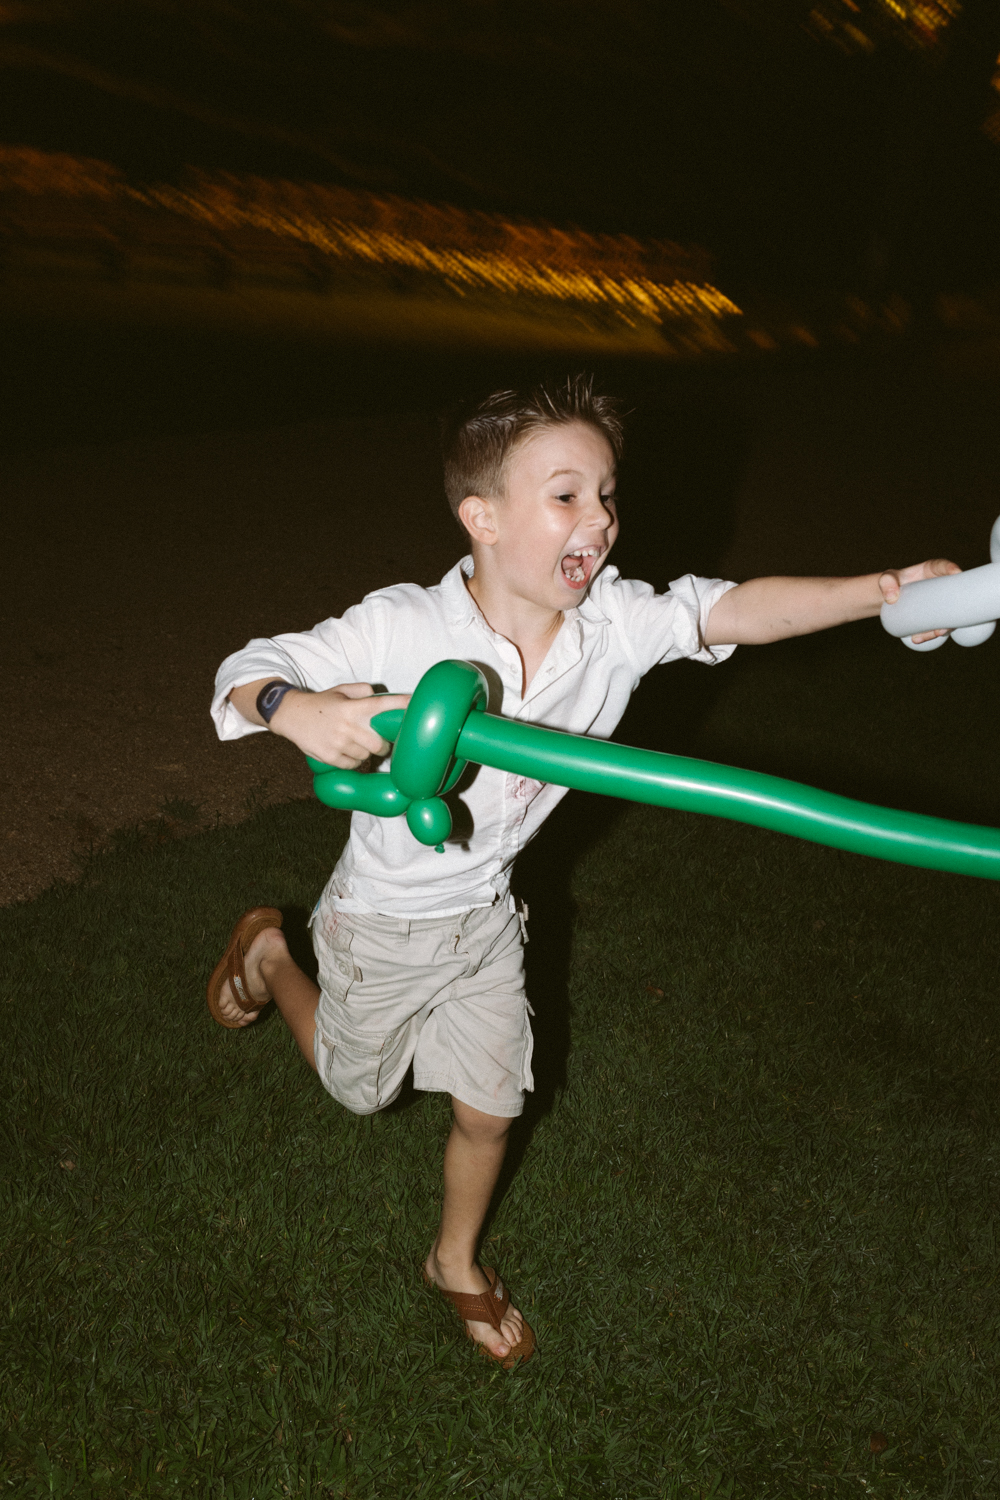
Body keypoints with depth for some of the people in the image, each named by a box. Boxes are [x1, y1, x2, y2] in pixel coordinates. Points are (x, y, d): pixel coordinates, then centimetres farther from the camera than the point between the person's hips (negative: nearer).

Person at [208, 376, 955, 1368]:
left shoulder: (616, 621, -19)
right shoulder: (400, 628, -30)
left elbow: (736, 610, -27)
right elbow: (246, 672, -25)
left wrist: (885, 590, -42)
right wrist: (297, 710, -49)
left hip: (485, 915, 3)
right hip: (382, 921, -3)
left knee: (488, 1109, 14)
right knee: (358, 1089, 23)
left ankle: (457, 1264, 46)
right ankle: (266, 950, 50)